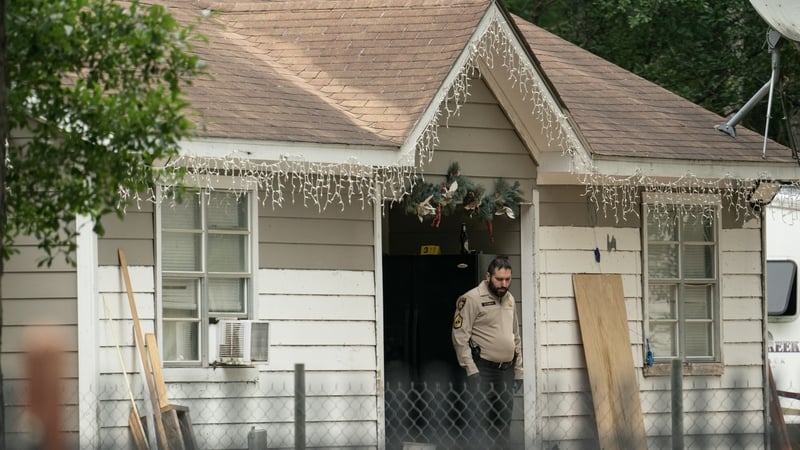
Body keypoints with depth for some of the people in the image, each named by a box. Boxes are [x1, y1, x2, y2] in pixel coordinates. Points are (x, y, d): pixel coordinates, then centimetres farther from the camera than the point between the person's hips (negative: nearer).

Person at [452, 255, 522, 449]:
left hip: (506, 370, 7)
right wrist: (471, 370, -17)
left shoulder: (509, 299, 14)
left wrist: (518, 370, 18)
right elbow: (460, 337, -12)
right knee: (480, 420, -11)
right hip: (482, 369, -7)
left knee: (503, 420, 7)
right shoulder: (472, 299, -8)